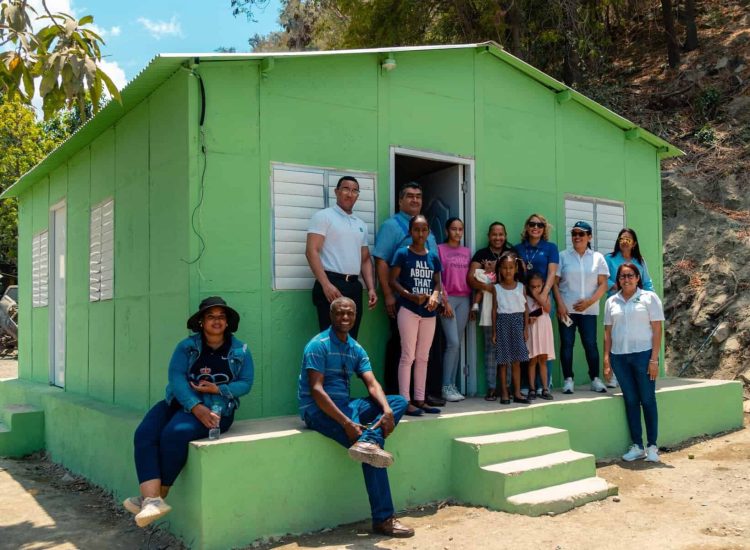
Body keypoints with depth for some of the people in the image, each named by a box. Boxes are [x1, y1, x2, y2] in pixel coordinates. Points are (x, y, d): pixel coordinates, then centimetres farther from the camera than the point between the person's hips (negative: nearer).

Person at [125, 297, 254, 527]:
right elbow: (176, 377, -6)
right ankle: (152, 499, -34)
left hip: (216, 408, -3)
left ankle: (155, 496, -15)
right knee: (144, 434, -23)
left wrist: (217, 389, -16)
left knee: (175, 434, -30)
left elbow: (245, 383, 2)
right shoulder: (187, 346, 8)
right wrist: (196, 407, -21)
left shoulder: (240, 350, 7)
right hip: (179, 402, 3)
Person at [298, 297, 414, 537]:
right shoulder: (318, 345, -11)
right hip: (318, 410, -8)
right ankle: (382, 519, -16)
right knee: (372, 452, -23)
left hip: (346, 405, 8)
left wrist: (387, 410, -22)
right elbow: (316, 390, -20)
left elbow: (372, 384, 0)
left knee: (399, 401, -7)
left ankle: (369, 441, -34)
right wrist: (347, 423, -28)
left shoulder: (356, 349, 11)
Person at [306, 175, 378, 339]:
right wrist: (326, 285, -21)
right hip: (332, 284, -7)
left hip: (354, 286, 7)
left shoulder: (361, 225, 19)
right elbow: (311, 251, -11)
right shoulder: (323, 216, -2)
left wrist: (371, 288, 8)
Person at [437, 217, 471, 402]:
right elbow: (437, 277, -5)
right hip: (448, 298, -5)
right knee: (453, 342, -11)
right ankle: (446, 387, -4)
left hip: (464, 299, 5)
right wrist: (444, 300, -11)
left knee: (457, 344, 5)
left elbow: (469, 277, 14)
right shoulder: (440, 249, -1)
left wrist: (472, 301, 7)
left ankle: (452, 385, 11)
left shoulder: (467, 252, 14)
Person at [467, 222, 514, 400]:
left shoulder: (511, 253, 15)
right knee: (490, 347, -2)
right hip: (489, 305, -2)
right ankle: (492, 387, 0)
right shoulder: (481, 254, 8)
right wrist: (488, 287, -16)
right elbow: (471, 278, -2)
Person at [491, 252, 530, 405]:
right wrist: (494, 331, -1)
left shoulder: (521, 287, 6)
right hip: (503, 322, -1)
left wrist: (526, 328, 3)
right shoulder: (497, 288, 1)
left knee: (516, 361, 3)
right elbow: (494, 310, 2)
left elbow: (526, 308, 7)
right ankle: (504, 393, 7)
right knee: (503, 361, 1)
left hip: (518, 321, 1)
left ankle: (517, 393, 8)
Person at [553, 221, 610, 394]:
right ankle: (568, 380, 6)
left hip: (589, 309, 1)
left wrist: (590, 301, -9)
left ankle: (595, 379, 12)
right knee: (567, 343, -1)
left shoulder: (598, 258, 8)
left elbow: (603, 284, 3)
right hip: (566, 308, 0)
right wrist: (560, 304, -9)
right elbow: (555, 283, 1)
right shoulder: (563, 256, 5)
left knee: (590, 343, 1)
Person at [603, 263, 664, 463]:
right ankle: (636, 446, 14)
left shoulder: (649, 298, 1)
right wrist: (607, 359, 4)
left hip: (643, 354, -3)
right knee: (630, 400, 7)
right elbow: (608, 332, 12)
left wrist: (654, 359, -10)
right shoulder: (611, 302, 11)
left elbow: (657, 330, -3)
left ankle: (652, 446, 11)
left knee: (647, 400, 2)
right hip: (619, 356, 3)